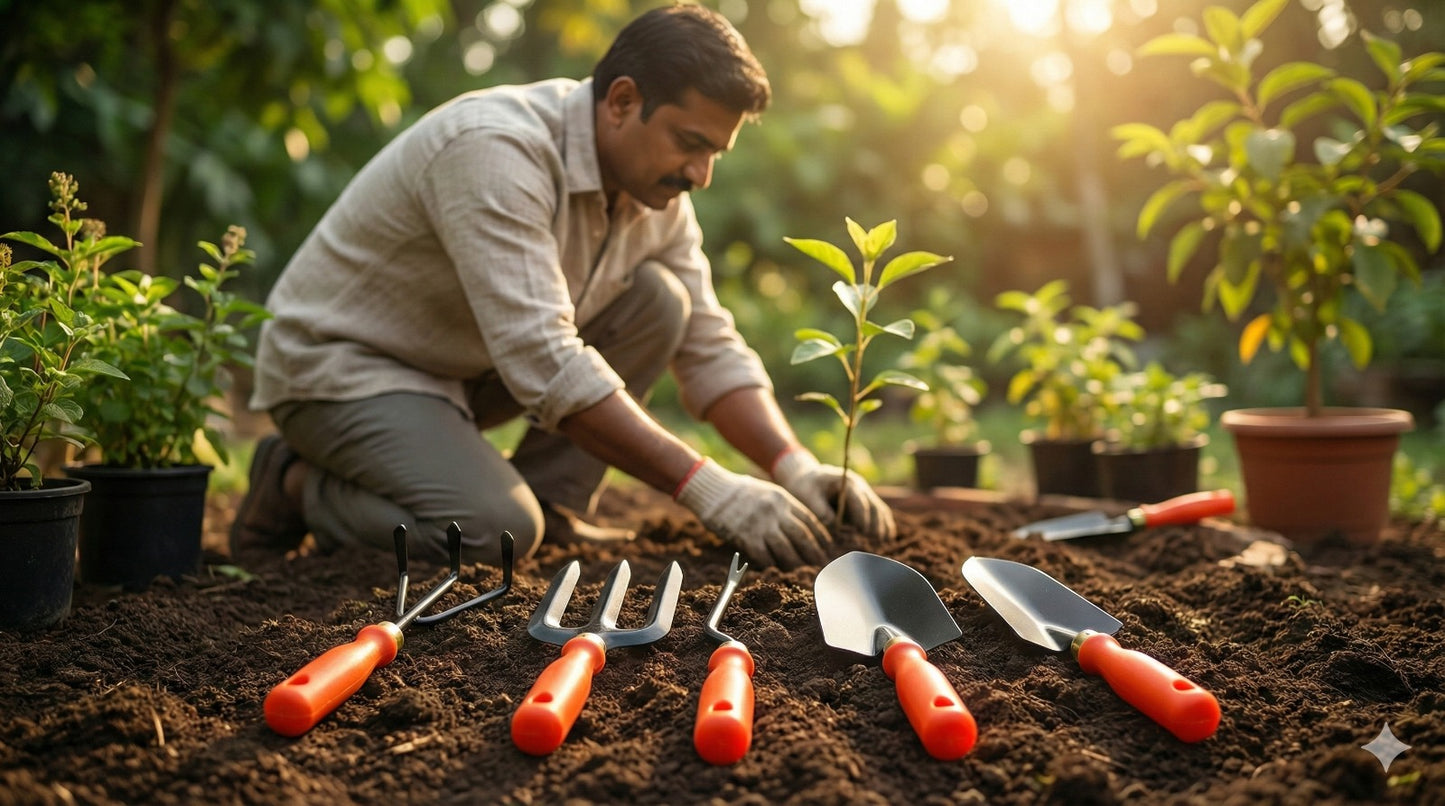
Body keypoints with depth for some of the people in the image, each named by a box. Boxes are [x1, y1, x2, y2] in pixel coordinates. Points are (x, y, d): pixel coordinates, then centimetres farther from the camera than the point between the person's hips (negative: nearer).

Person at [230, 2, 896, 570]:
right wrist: (704, 488, -38)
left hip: (466, 362, 8)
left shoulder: (658, 191, -5)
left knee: (657, 298, -9)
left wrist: (796, 467, -18)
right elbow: (544, 364, -38)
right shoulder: (497, 150, -31)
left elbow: (710, 350, -2)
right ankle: (300, 485, -3)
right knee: (496, 532, -29)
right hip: (336, 361, -7)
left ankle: (552, 503, -3)